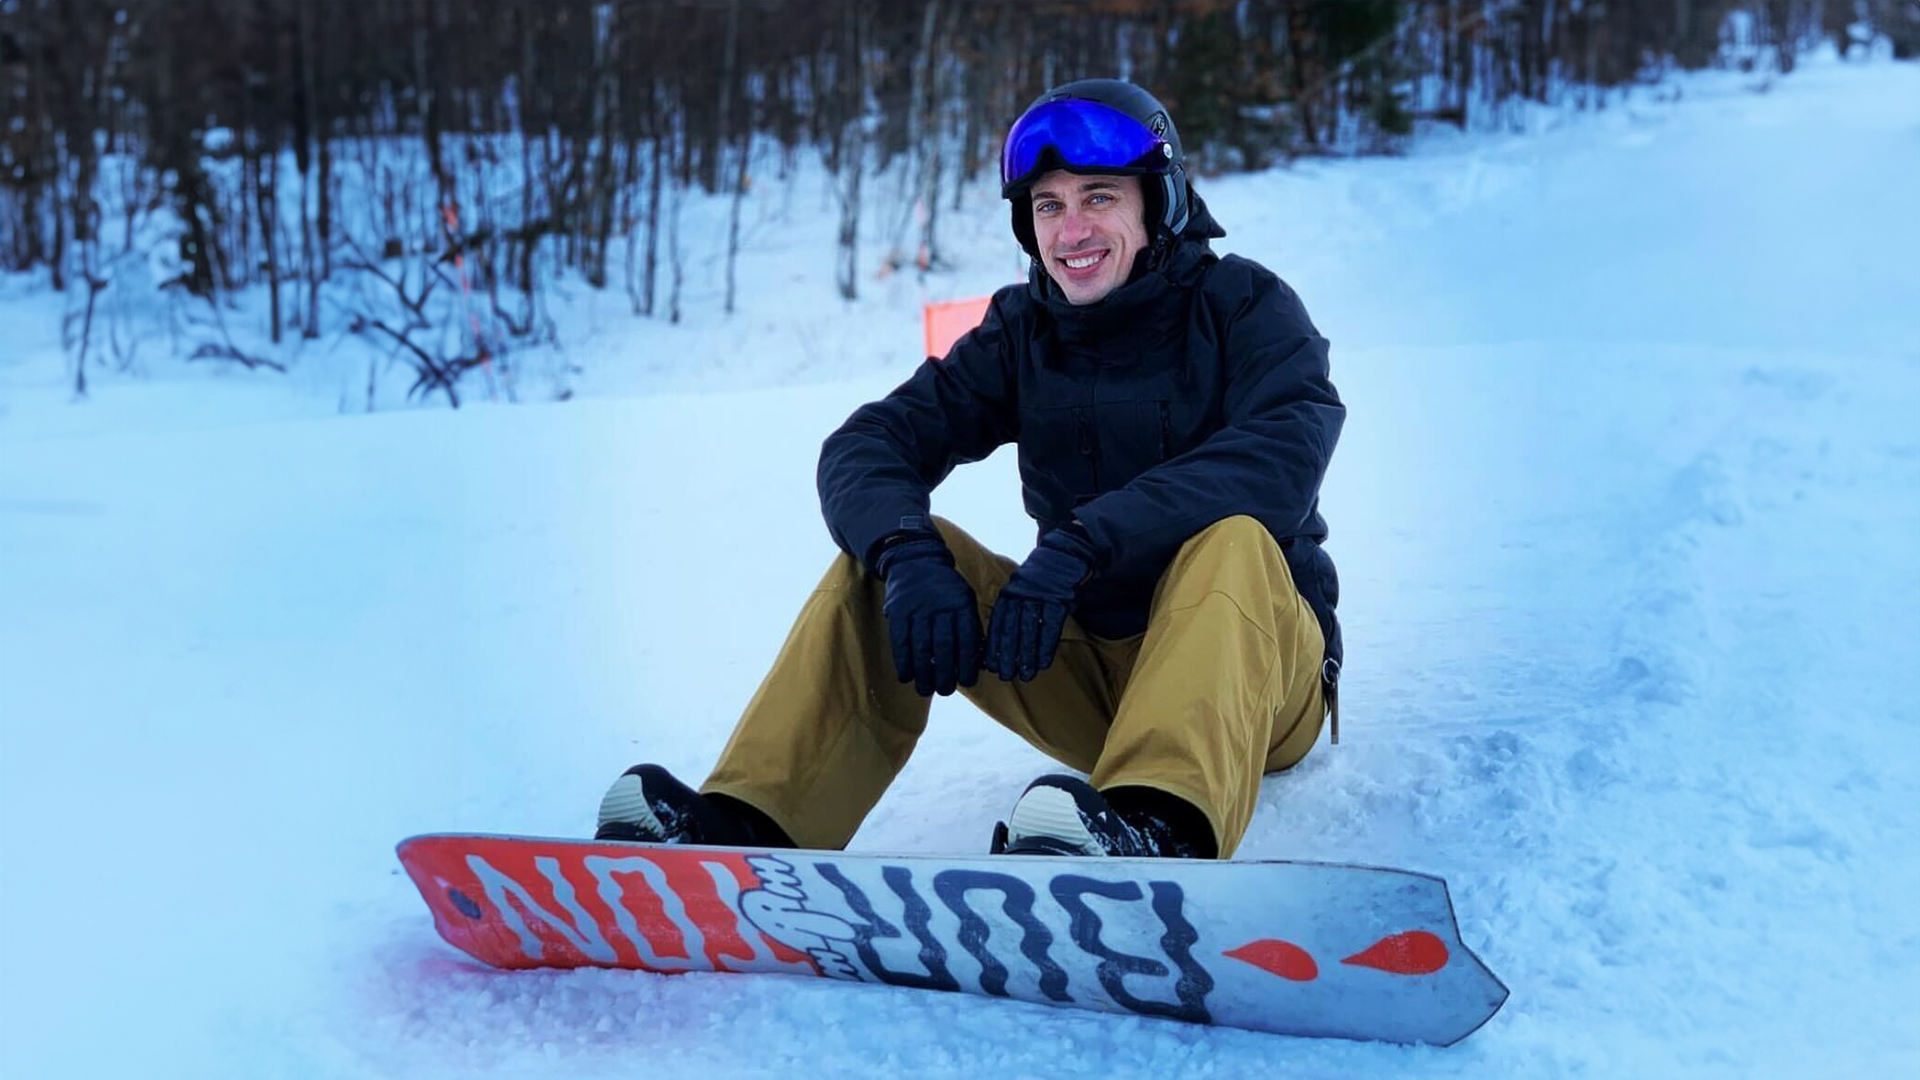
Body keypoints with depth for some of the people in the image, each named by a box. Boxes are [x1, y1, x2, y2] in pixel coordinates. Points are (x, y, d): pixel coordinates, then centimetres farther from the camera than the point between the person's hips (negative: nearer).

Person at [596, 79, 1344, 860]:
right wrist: (908, 555, -29)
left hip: (1254, 664, -4)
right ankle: (746, 826, -28)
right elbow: (865, 448, -6)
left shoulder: (1242, 305, -7)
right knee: (886, 544, -13)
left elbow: (1285, 454, -28)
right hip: (1088, 666, 4)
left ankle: (1160, 830, -60)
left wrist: (1082, 543, -38)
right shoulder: (1025, 331, 5)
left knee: (1229, 537, -35)